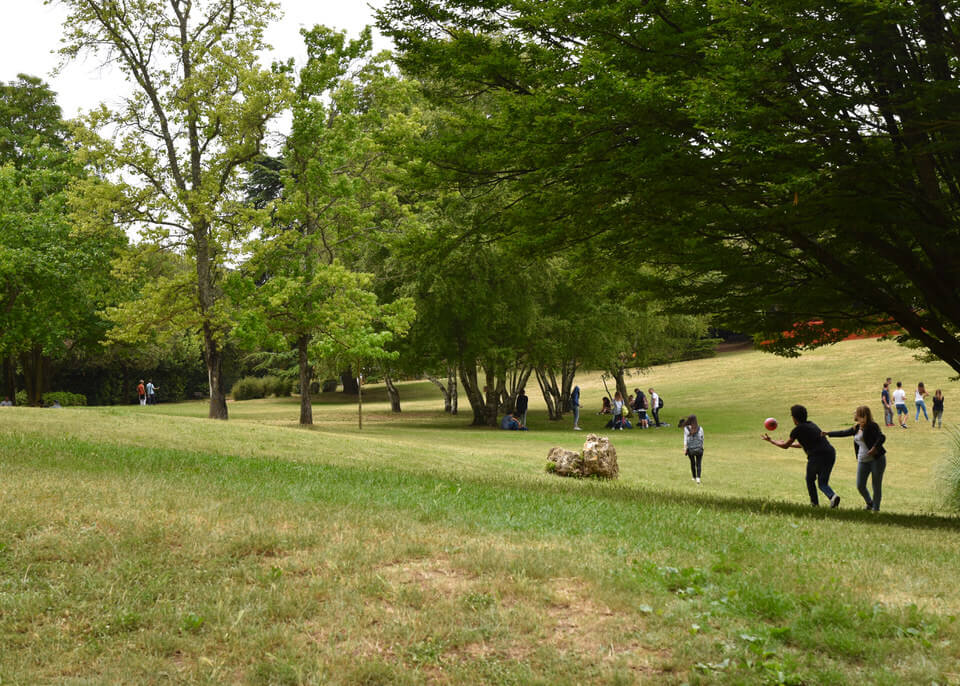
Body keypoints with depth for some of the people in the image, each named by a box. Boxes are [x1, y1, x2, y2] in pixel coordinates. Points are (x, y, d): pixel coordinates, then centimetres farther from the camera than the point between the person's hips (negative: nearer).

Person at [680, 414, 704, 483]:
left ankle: (694, 477, 30)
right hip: (699, 449, 0)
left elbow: (685, 439, -10)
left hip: (690, 449, 0)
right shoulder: (700, 428, -2)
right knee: (698, 464, 3)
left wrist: (685, 449, -12)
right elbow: (702, 439, 6)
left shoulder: (686, 428, -6)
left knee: (692, 463, 21)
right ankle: (698, 478, -17)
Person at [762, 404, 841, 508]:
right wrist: (789, 444, 45)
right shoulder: (811, 424, 22)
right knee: (823, 483, 13)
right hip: (831, 454, 6)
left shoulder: (798, 429, -2)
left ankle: (814, 502, 21)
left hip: (817, 457, -6)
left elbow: (785, 446, 7)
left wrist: (770, 440, 20)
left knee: (810, 479, 21)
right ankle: (833, 496, -14)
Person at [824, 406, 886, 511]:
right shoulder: (857, 427, 12)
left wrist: (874, 448, -34)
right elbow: (844, 432, 23)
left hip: (877, 459, -7)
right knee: (860, 486, 4)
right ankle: (869, 503, 28)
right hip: (863, 461, 7)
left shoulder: (872, 426, -12)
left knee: (877, 486, -1)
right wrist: (828, 433, 26)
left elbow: (881, 437, -23)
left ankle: (876, 508, 11)